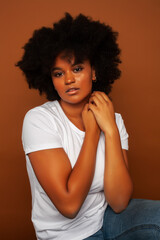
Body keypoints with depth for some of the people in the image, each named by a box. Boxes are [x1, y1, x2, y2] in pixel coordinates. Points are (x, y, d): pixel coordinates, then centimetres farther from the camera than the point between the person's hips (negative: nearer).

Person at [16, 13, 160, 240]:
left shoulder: (113, 119, -4)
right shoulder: (38, 119, -16)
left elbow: (119, 203, -14)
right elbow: (69, 205, -23)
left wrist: (110, 129, -20)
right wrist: (92, 131, -19)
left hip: (107, 218, 4)